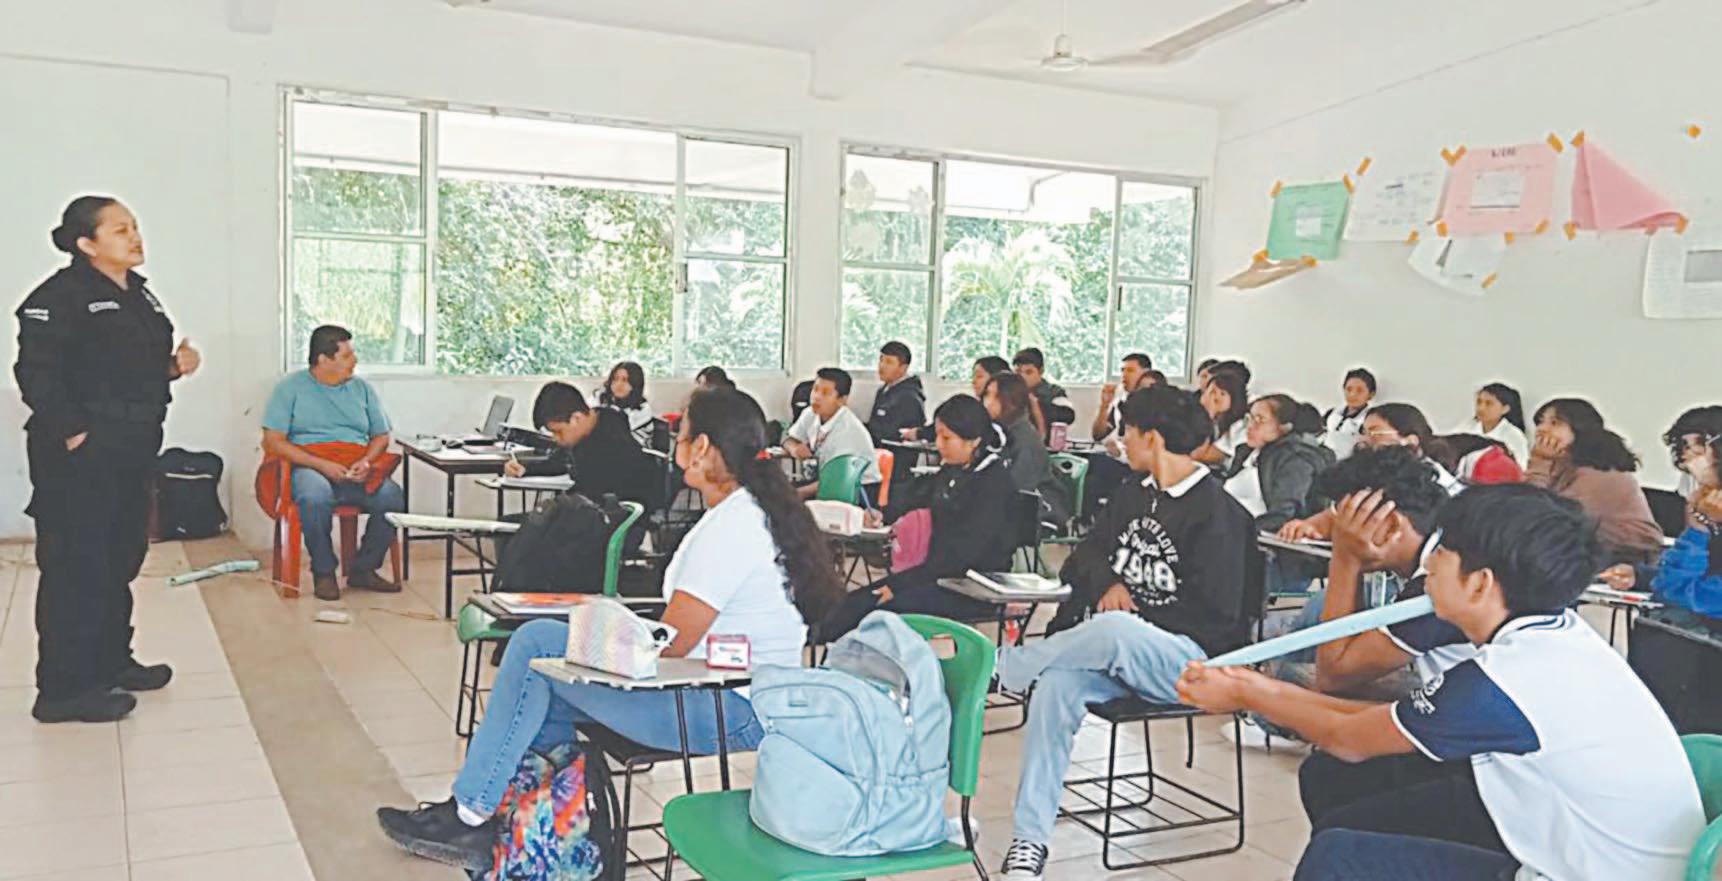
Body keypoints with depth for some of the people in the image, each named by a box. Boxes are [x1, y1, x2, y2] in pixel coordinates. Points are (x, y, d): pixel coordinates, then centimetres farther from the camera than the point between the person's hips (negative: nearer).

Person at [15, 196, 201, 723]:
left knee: (121, 558, 16)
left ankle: (111, 661, 29)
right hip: (81, 457, -9)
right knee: (76, 566, -5)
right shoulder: (60, 296, -13)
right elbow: (36, 373, -20)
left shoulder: (139, 295, 15)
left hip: (131, 453, 9)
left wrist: (175, 366, 4)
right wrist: (72, 433, -22)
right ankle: (65, 688, 1)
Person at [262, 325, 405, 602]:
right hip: (307, 467, -3)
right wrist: (321, 465, -15)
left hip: (356, 472, 3)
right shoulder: (291, 387, 5)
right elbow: (273, 442, -4)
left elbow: (381, 437, 18)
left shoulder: (362, 388, 18)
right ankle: (323, 572, -16)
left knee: (393, 496, -27)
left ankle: (363, 569, -7)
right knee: (315, 497, -39)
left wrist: (366, 461, -6)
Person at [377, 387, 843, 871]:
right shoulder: (756, 507, 12)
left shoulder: (730, 526, -20)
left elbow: (669, 645, -19)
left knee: (537, 645, -4)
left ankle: (468, 819, 6)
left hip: (727, 712, -10)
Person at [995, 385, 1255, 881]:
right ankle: (1030, 839, -26)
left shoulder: (1218, 513, -8)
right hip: (1117, 652, 6)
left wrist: (1130, 613, -11)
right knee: (1056, 683, -26)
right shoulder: (1136, 494, 15)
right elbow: (1087, 556, 18)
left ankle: (1000, 668, -19)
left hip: (1189, 658, -6)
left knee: (1112, 632, -39)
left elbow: (1216, 617, -13)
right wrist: (1108, 584, -5)